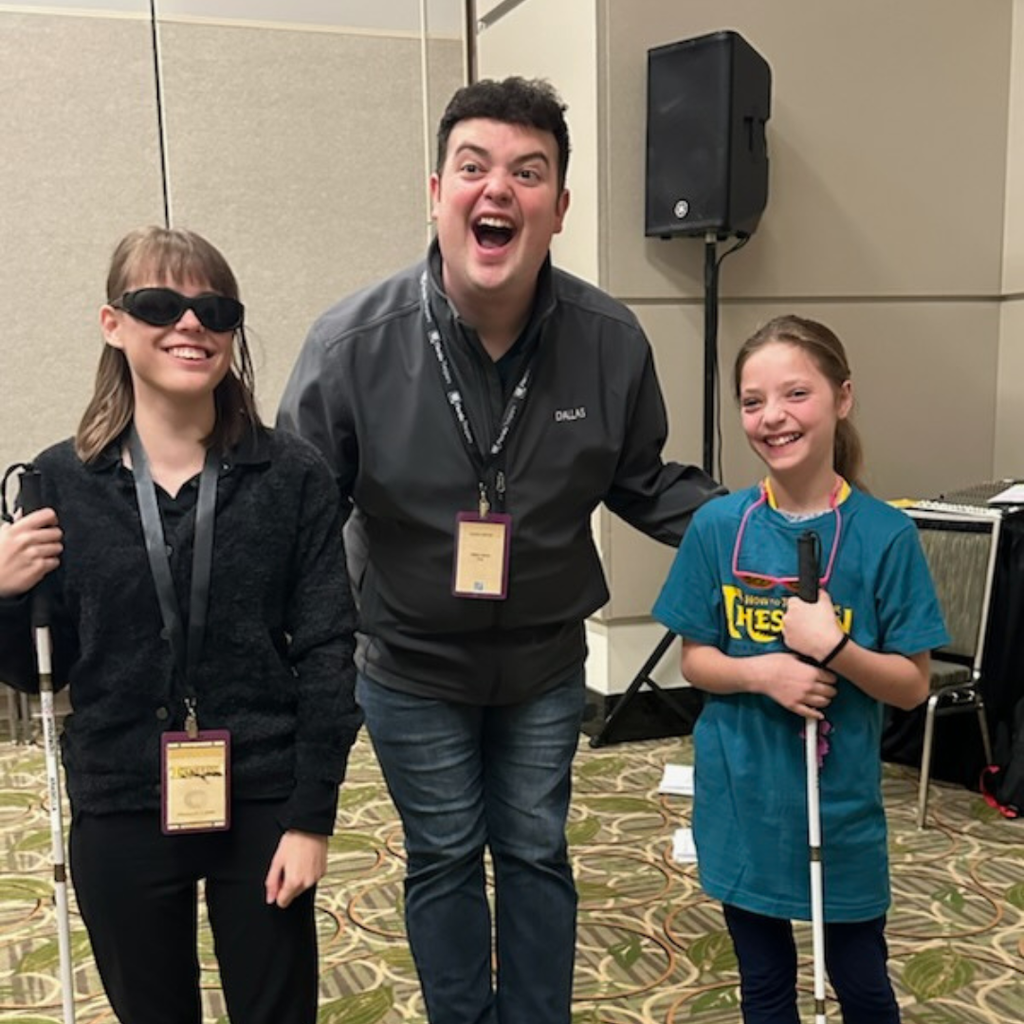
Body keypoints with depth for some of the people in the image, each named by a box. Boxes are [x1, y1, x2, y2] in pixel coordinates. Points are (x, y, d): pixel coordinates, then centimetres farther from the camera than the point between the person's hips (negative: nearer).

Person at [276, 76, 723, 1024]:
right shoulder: (353, 342, -21)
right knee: (444, 859, 17)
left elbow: (644, 485, -1)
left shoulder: (611, 341, -16)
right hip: (410, 666, -1)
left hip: (546, 662, 2)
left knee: (535, 852, 20)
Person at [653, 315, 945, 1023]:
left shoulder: (886, 534, -12)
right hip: (742, 799, 1)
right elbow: (695, 661, 0)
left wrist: (832, 648, -24)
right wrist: (763, 673, -20)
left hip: (842, 800, -1)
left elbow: (913, 685, -7)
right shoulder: (718, 527, -7)